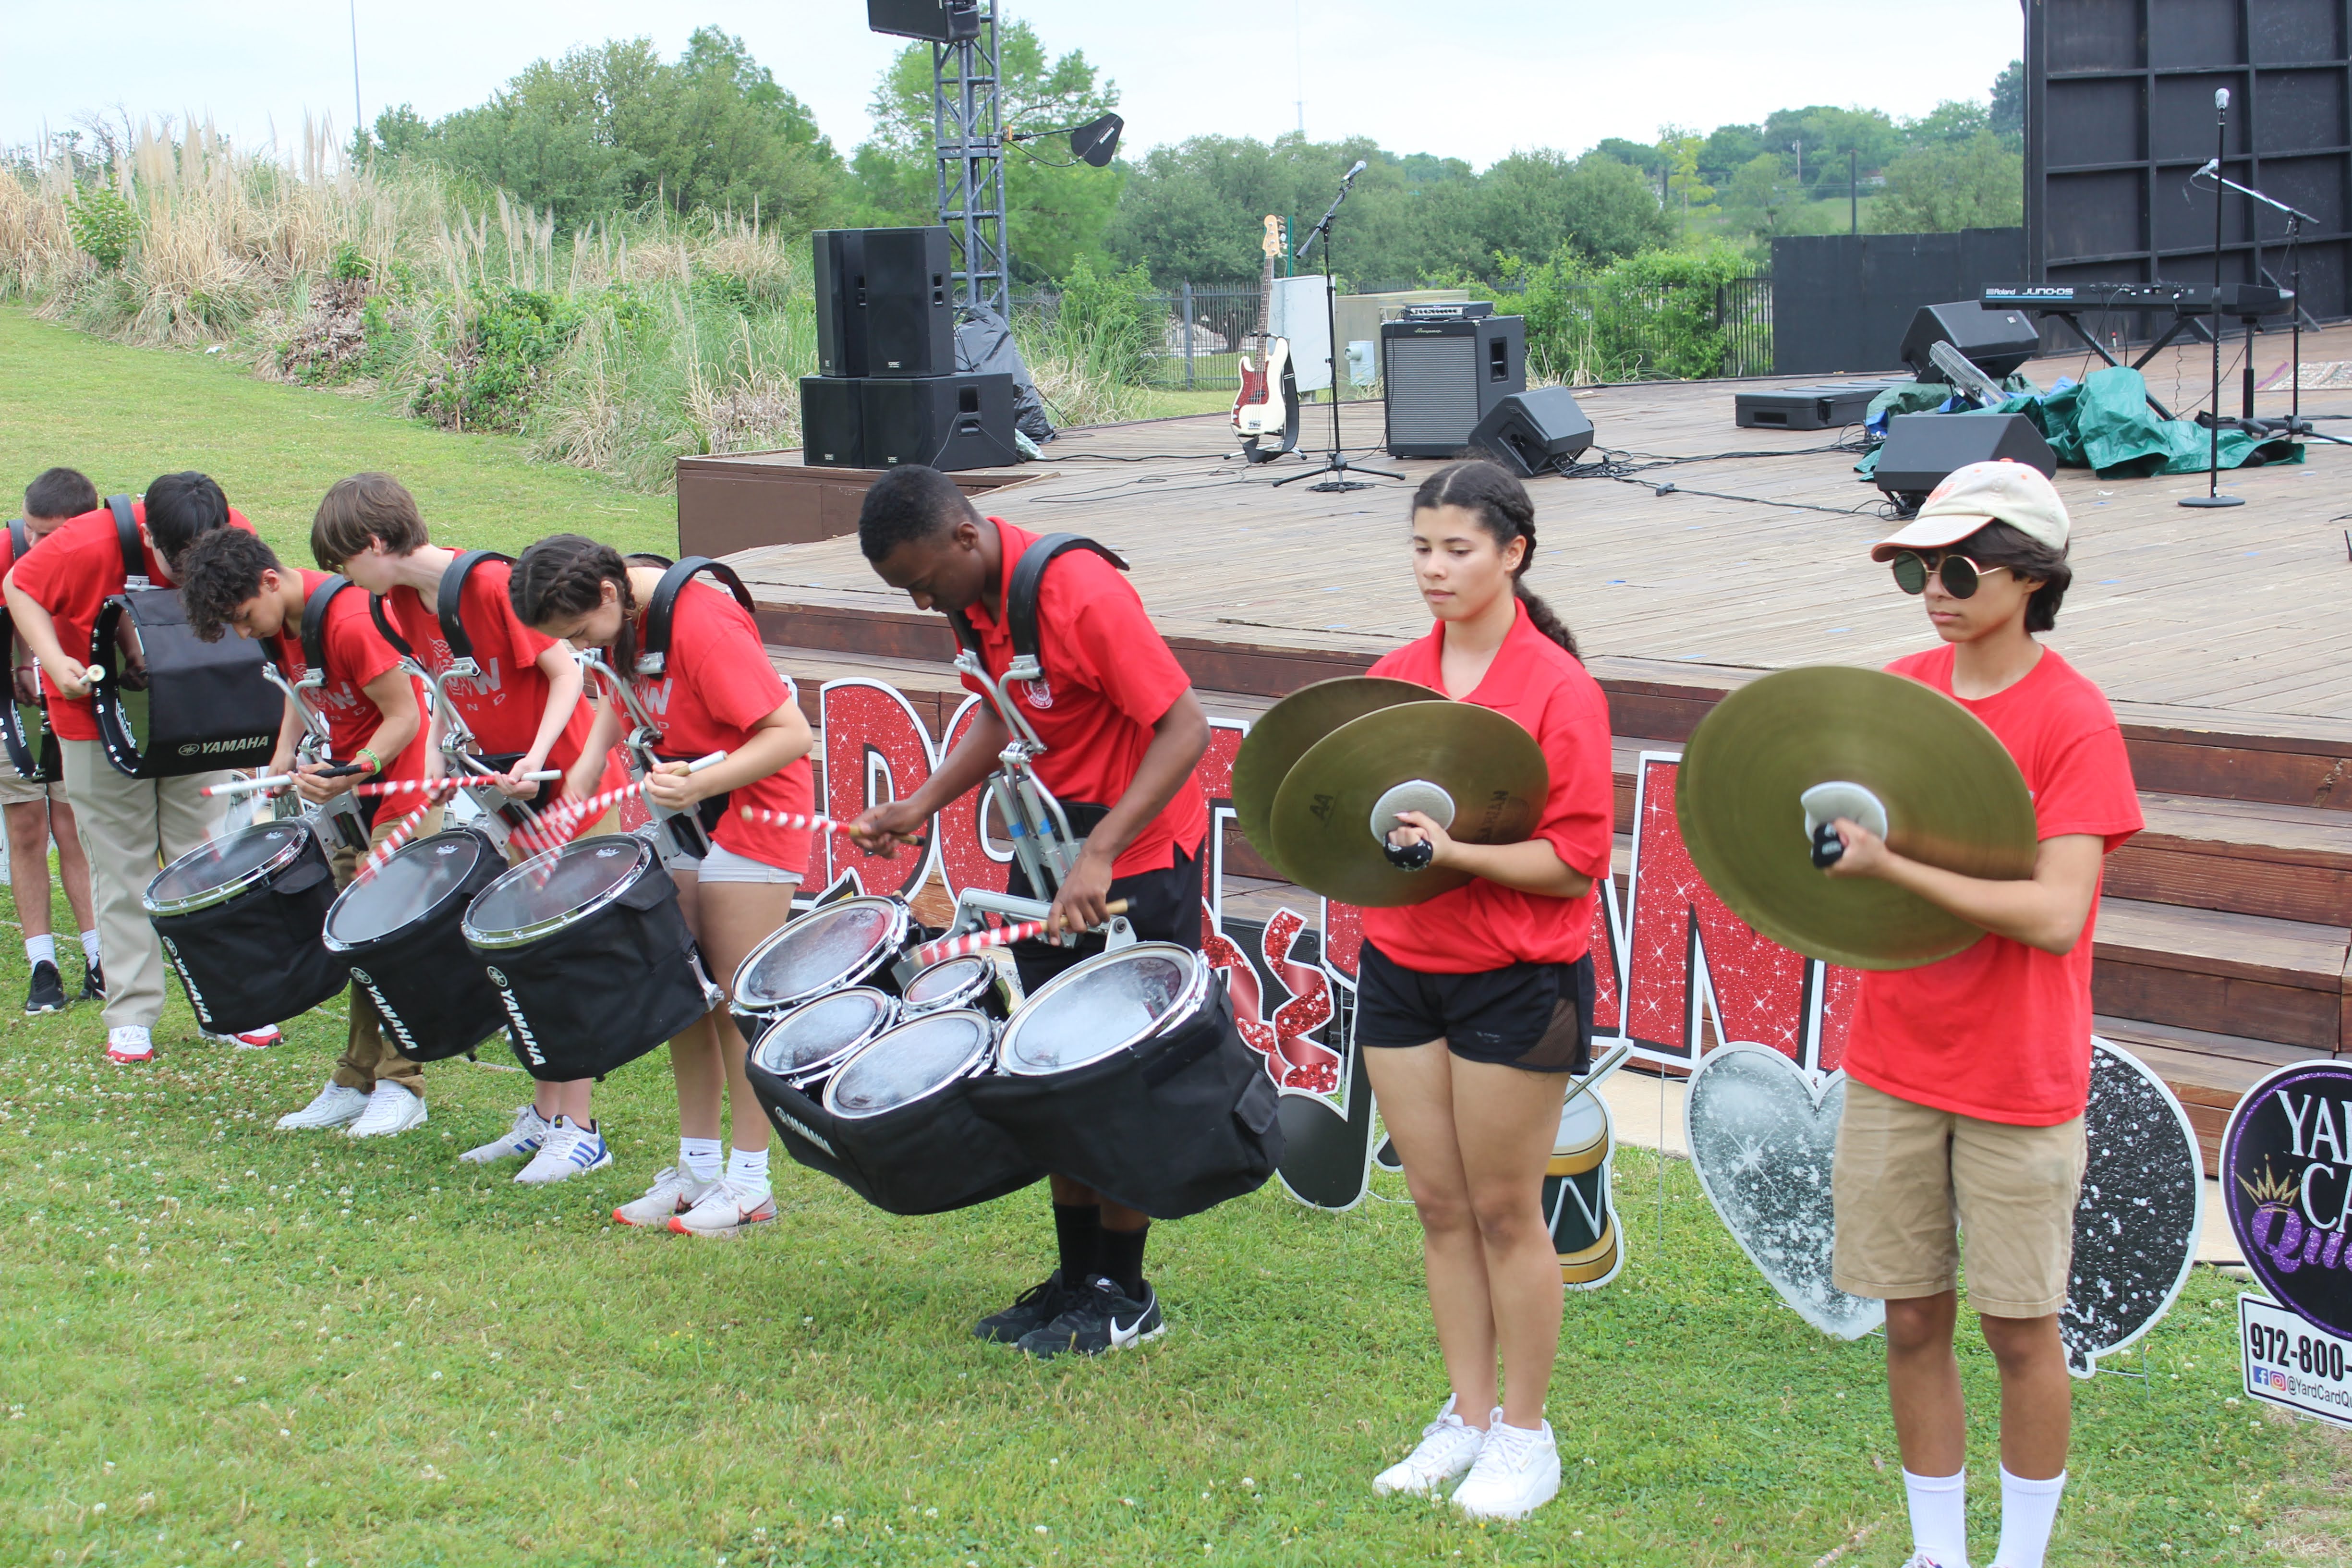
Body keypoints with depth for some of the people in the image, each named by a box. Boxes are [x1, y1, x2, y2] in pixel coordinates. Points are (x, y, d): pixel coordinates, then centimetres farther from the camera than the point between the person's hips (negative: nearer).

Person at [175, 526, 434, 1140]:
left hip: (403, 778, -8)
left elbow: (404, 717, -22)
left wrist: (348, 777, -31)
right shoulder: (281, 625, -1)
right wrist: (285, 754, 1)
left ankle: (401, 1086, -1)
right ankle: (357, 1081, 12)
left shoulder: (351, 622, -26)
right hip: (345, 779, 8)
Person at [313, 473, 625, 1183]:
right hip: (501, 789, 8)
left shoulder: (492, 586, -22)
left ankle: (580, 1131, 1)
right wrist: (433, 761, 1)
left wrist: (537, 759, -28)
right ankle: (546, 1114, 21)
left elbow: (567, 673, -19)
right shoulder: (406, 604, 3)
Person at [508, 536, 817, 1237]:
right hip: (680, 807, 8)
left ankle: (750, 1183, 5)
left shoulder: (703, 625, -28)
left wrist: (699, 785, -36)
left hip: (752, 804, -8)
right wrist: (589, 763, 4)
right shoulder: (621, 617, -3)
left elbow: (792, 734, -29)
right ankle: (698, 1164, 19)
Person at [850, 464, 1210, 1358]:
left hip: (1137, 860, -8)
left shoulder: (1082, 596, -26)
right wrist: (925, 803, 1)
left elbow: (1185, 728, -27)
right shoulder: (977, 600, 0)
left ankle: (1124, 1298, 13)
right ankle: (1075, 1276, 25)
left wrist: (1100, 856, -33)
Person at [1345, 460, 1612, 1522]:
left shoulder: (1559, 691, -12)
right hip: (1400, 966, 6)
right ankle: (1467, 1416, 25)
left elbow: (1576, 863, -15)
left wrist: (1455, 848, -25)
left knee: (1505, 1211, 4)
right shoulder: (1393, 675, 5)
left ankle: (1525, 1435, 18)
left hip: (1516, 983, -5)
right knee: (1438, 1204, 12)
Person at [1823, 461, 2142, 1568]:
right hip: (1892, 1062, 5)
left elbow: (2055, 915, -22)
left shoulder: (2073, 719, -13)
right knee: (1913, 1321, 11)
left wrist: (1891, 867, -27)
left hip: (2017, 1079, -5)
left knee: (2018, 1327, 6)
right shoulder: (1899, 688, 4)